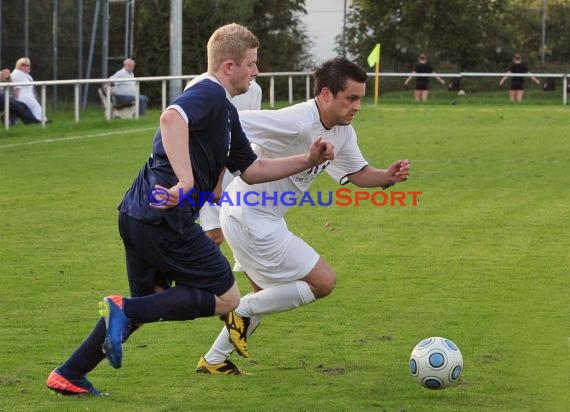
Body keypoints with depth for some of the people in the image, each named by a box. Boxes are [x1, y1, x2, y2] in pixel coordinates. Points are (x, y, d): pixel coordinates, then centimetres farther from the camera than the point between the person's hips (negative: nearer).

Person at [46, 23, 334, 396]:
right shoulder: (210, 94, -11)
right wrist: (185, 181, -39)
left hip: (138, 213, 10)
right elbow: (172, 118, -33)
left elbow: (251, 170, 27)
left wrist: (307, 161, 20)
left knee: (149, 303, 22)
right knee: (227, 299, 1)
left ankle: (69, 375, 20)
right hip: (167, 220, -10)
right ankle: (125, 310, -13)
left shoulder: (226, 112, 21)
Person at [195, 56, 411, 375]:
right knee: (324, 281, -9)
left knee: (267, 295, 25)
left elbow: (359, 173, 13)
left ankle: (214, 360, 35)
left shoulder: (343, 132, 2)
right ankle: (243, 310, 2)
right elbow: (231, 123, -30)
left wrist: (388, 176, -7)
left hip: (267, 217, 10)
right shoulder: (297, 122, -27)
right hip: (251, 220, -10)